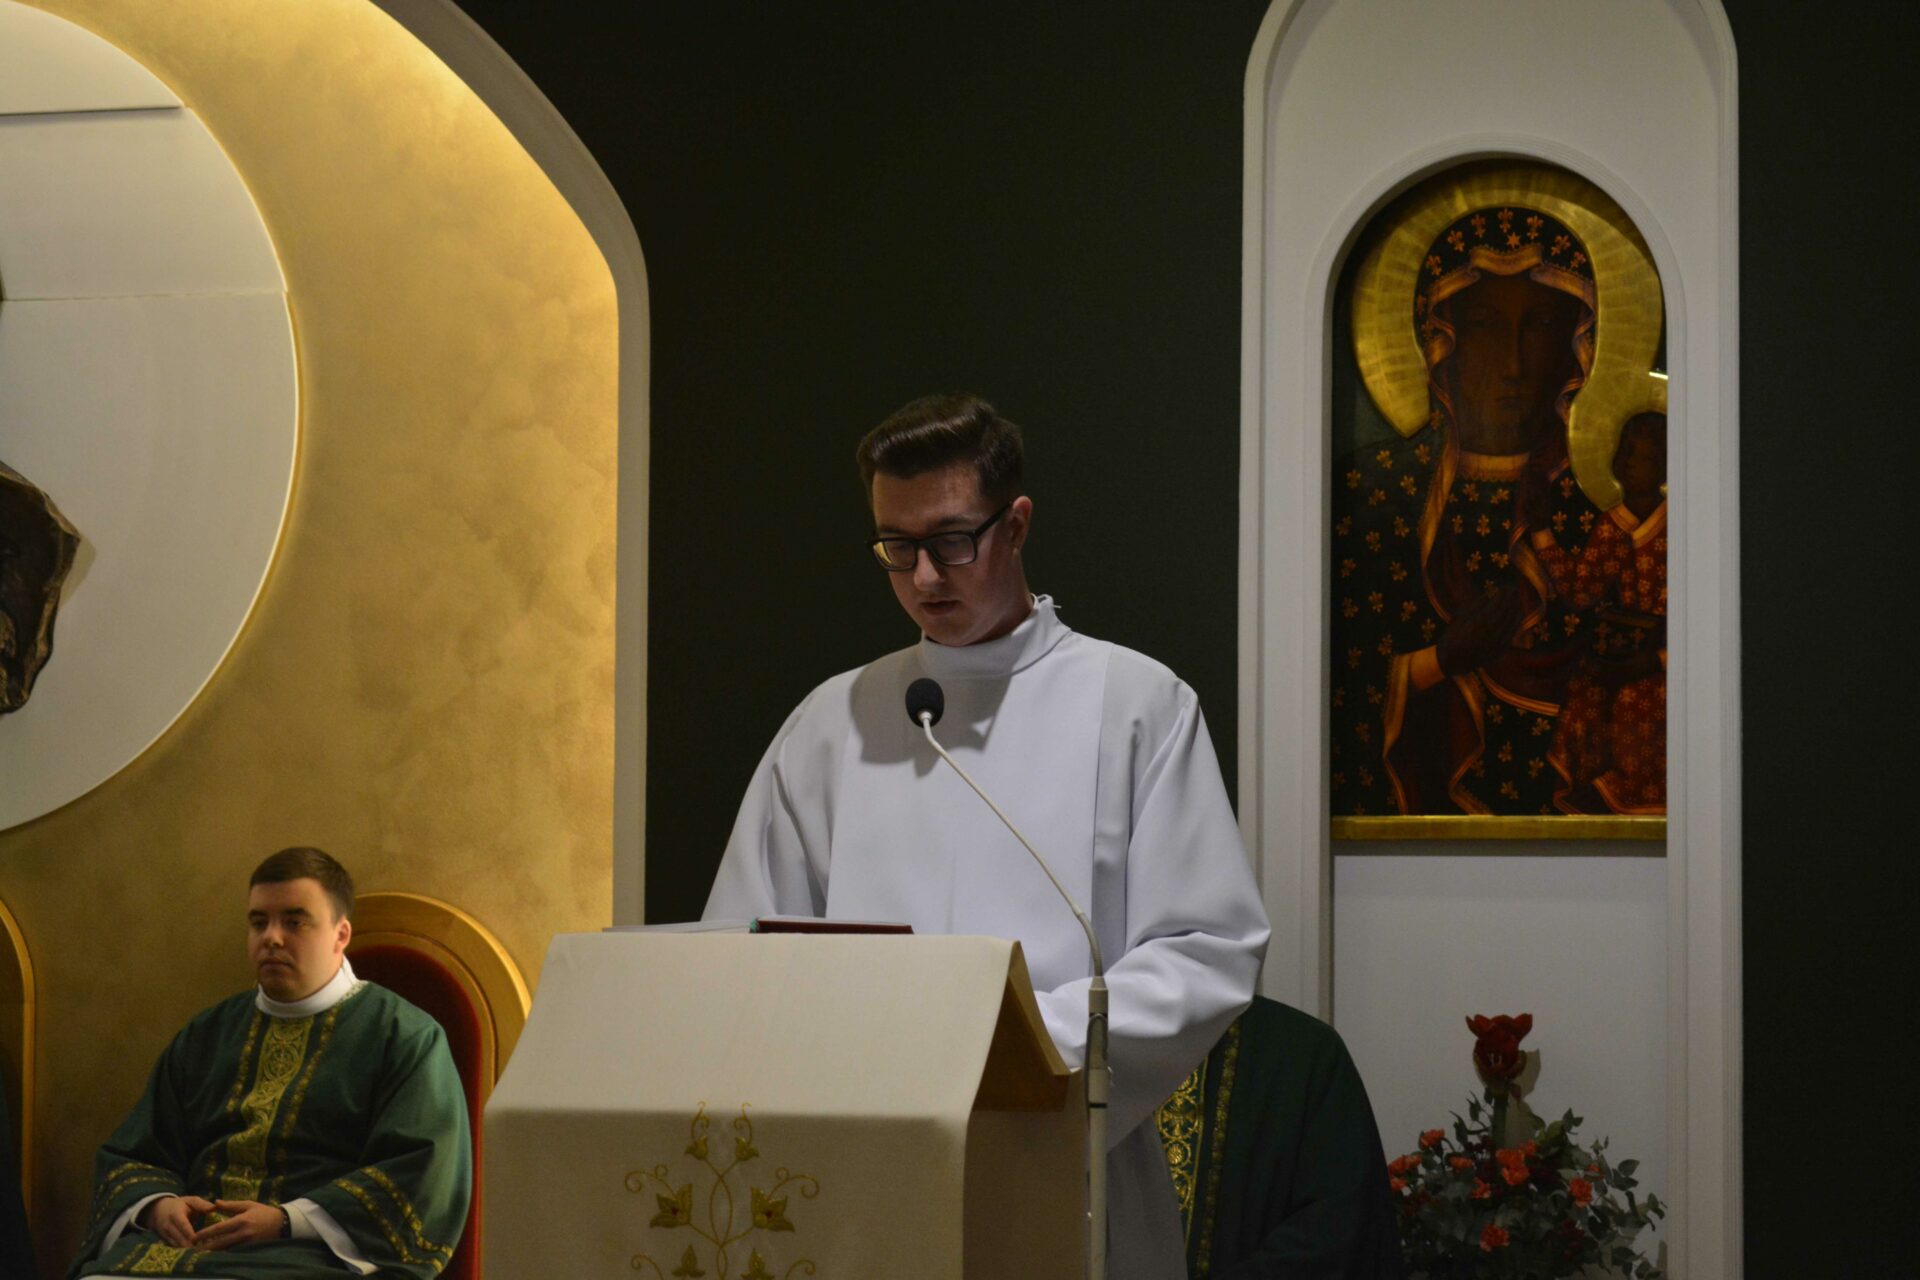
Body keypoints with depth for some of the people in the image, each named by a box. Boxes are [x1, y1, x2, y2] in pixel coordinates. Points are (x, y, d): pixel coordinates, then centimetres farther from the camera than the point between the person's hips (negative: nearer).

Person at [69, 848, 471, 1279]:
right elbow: (129, 1158, 22)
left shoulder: (405, 1037, 8)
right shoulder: (204, 1037, 24)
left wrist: (288, 1221, -14)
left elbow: (421, 1180, -4)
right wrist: (157, 1206, -4)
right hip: (190, 1243, 5)